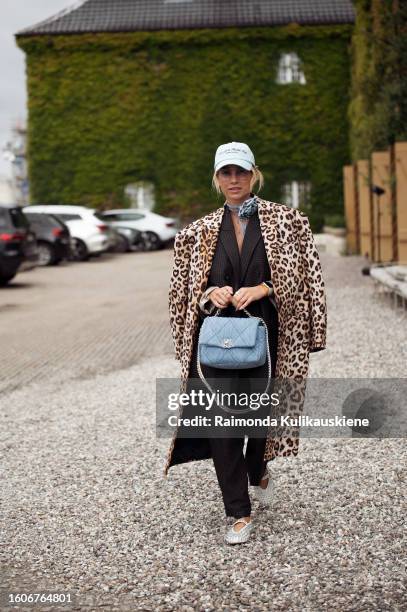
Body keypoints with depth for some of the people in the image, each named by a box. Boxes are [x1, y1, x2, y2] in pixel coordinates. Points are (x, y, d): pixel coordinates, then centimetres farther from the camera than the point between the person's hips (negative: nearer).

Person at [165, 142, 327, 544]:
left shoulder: (284, 221, 2)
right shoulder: (200, 231, 8)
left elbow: (302, 276, 1)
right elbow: (186, 288, 13)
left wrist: (262, 289, -14)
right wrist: (210, 294, -8)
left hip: (264, 335, -1)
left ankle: (258, 471, 43)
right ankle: (239, 514, 8)